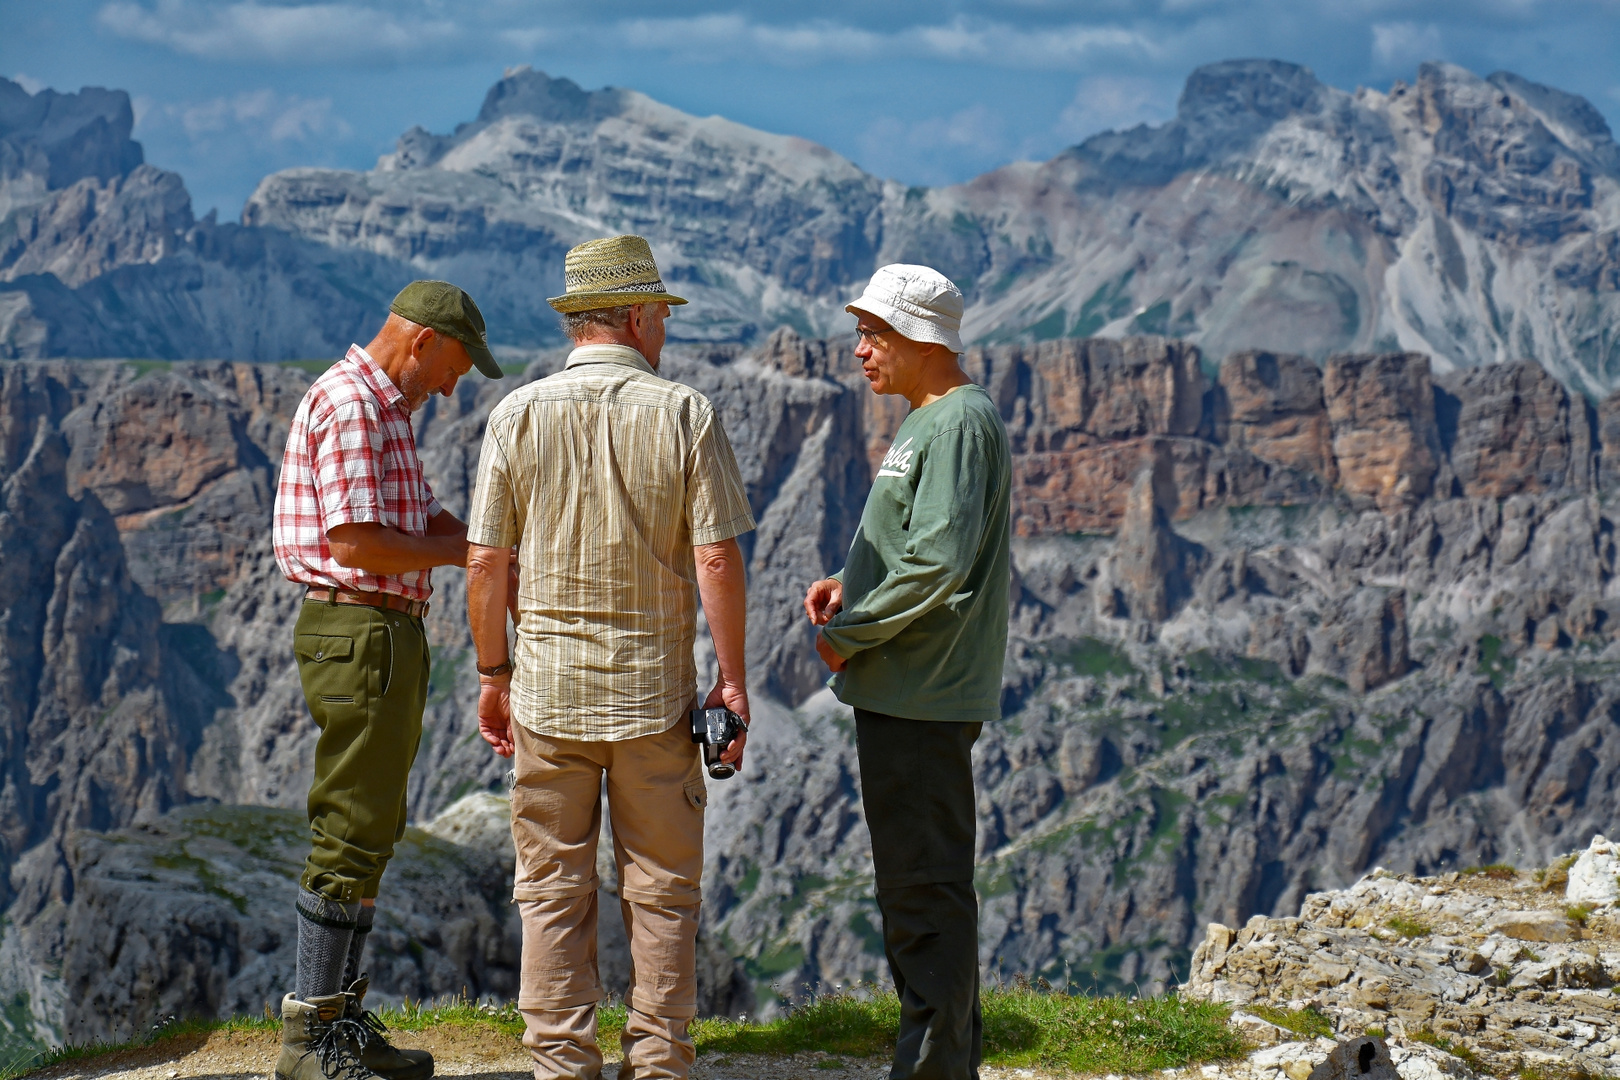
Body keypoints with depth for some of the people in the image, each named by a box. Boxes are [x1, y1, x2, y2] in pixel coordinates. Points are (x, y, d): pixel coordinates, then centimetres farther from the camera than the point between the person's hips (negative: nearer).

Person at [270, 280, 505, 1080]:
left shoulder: (385, 411, 18)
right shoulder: (350, 405, -15)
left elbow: (427, 517, 21)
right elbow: (355, 541, -22)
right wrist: (461, 552, -10)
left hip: (386, 633, 11)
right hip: (359, 631, -11)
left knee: (368, 833, 13)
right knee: (353, 836, -8)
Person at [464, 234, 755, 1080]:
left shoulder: (518, 415, -2)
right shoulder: (683, 415, -6)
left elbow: (484, 564, -2)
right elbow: (717, 561, -9)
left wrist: (492, 673, 9)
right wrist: (732, 679, 0)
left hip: (547, 688, 1)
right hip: (655, 689, -1)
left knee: (552, 889, 7)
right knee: (661, 886, 9)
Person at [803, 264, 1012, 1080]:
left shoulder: (961, 423, -16)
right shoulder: (927, 422, 17)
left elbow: (939, 562, -24)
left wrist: (849, 634, -14)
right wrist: (849, 586, 7)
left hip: (924, 698, -11)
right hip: (899, 693, 11)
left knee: (923, 888, -6)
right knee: (913, 882, 16)